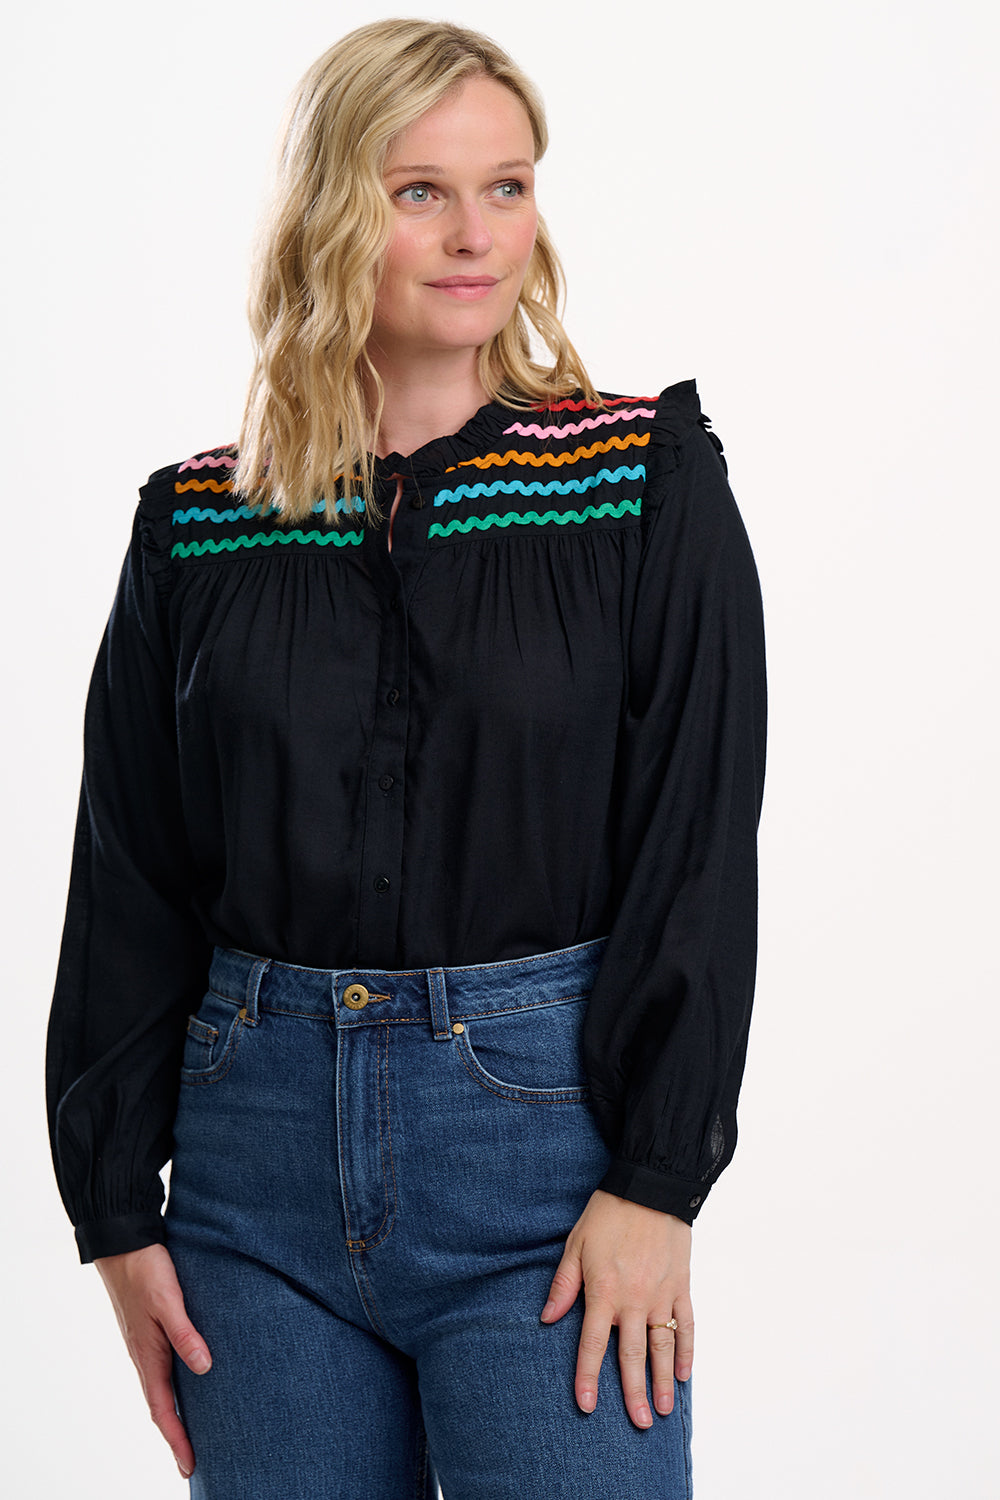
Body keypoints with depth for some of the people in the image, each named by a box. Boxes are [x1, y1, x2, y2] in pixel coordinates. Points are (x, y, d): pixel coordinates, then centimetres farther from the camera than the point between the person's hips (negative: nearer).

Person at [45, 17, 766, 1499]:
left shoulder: (648, 479, -1)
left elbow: (697, 847, -5)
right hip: (260, 1140, 3)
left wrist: (656, 1183, -11)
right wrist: (119, 1206, 5)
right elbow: (128, 888, 8)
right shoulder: (197, 524, 6)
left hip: (545, 1116, -2)